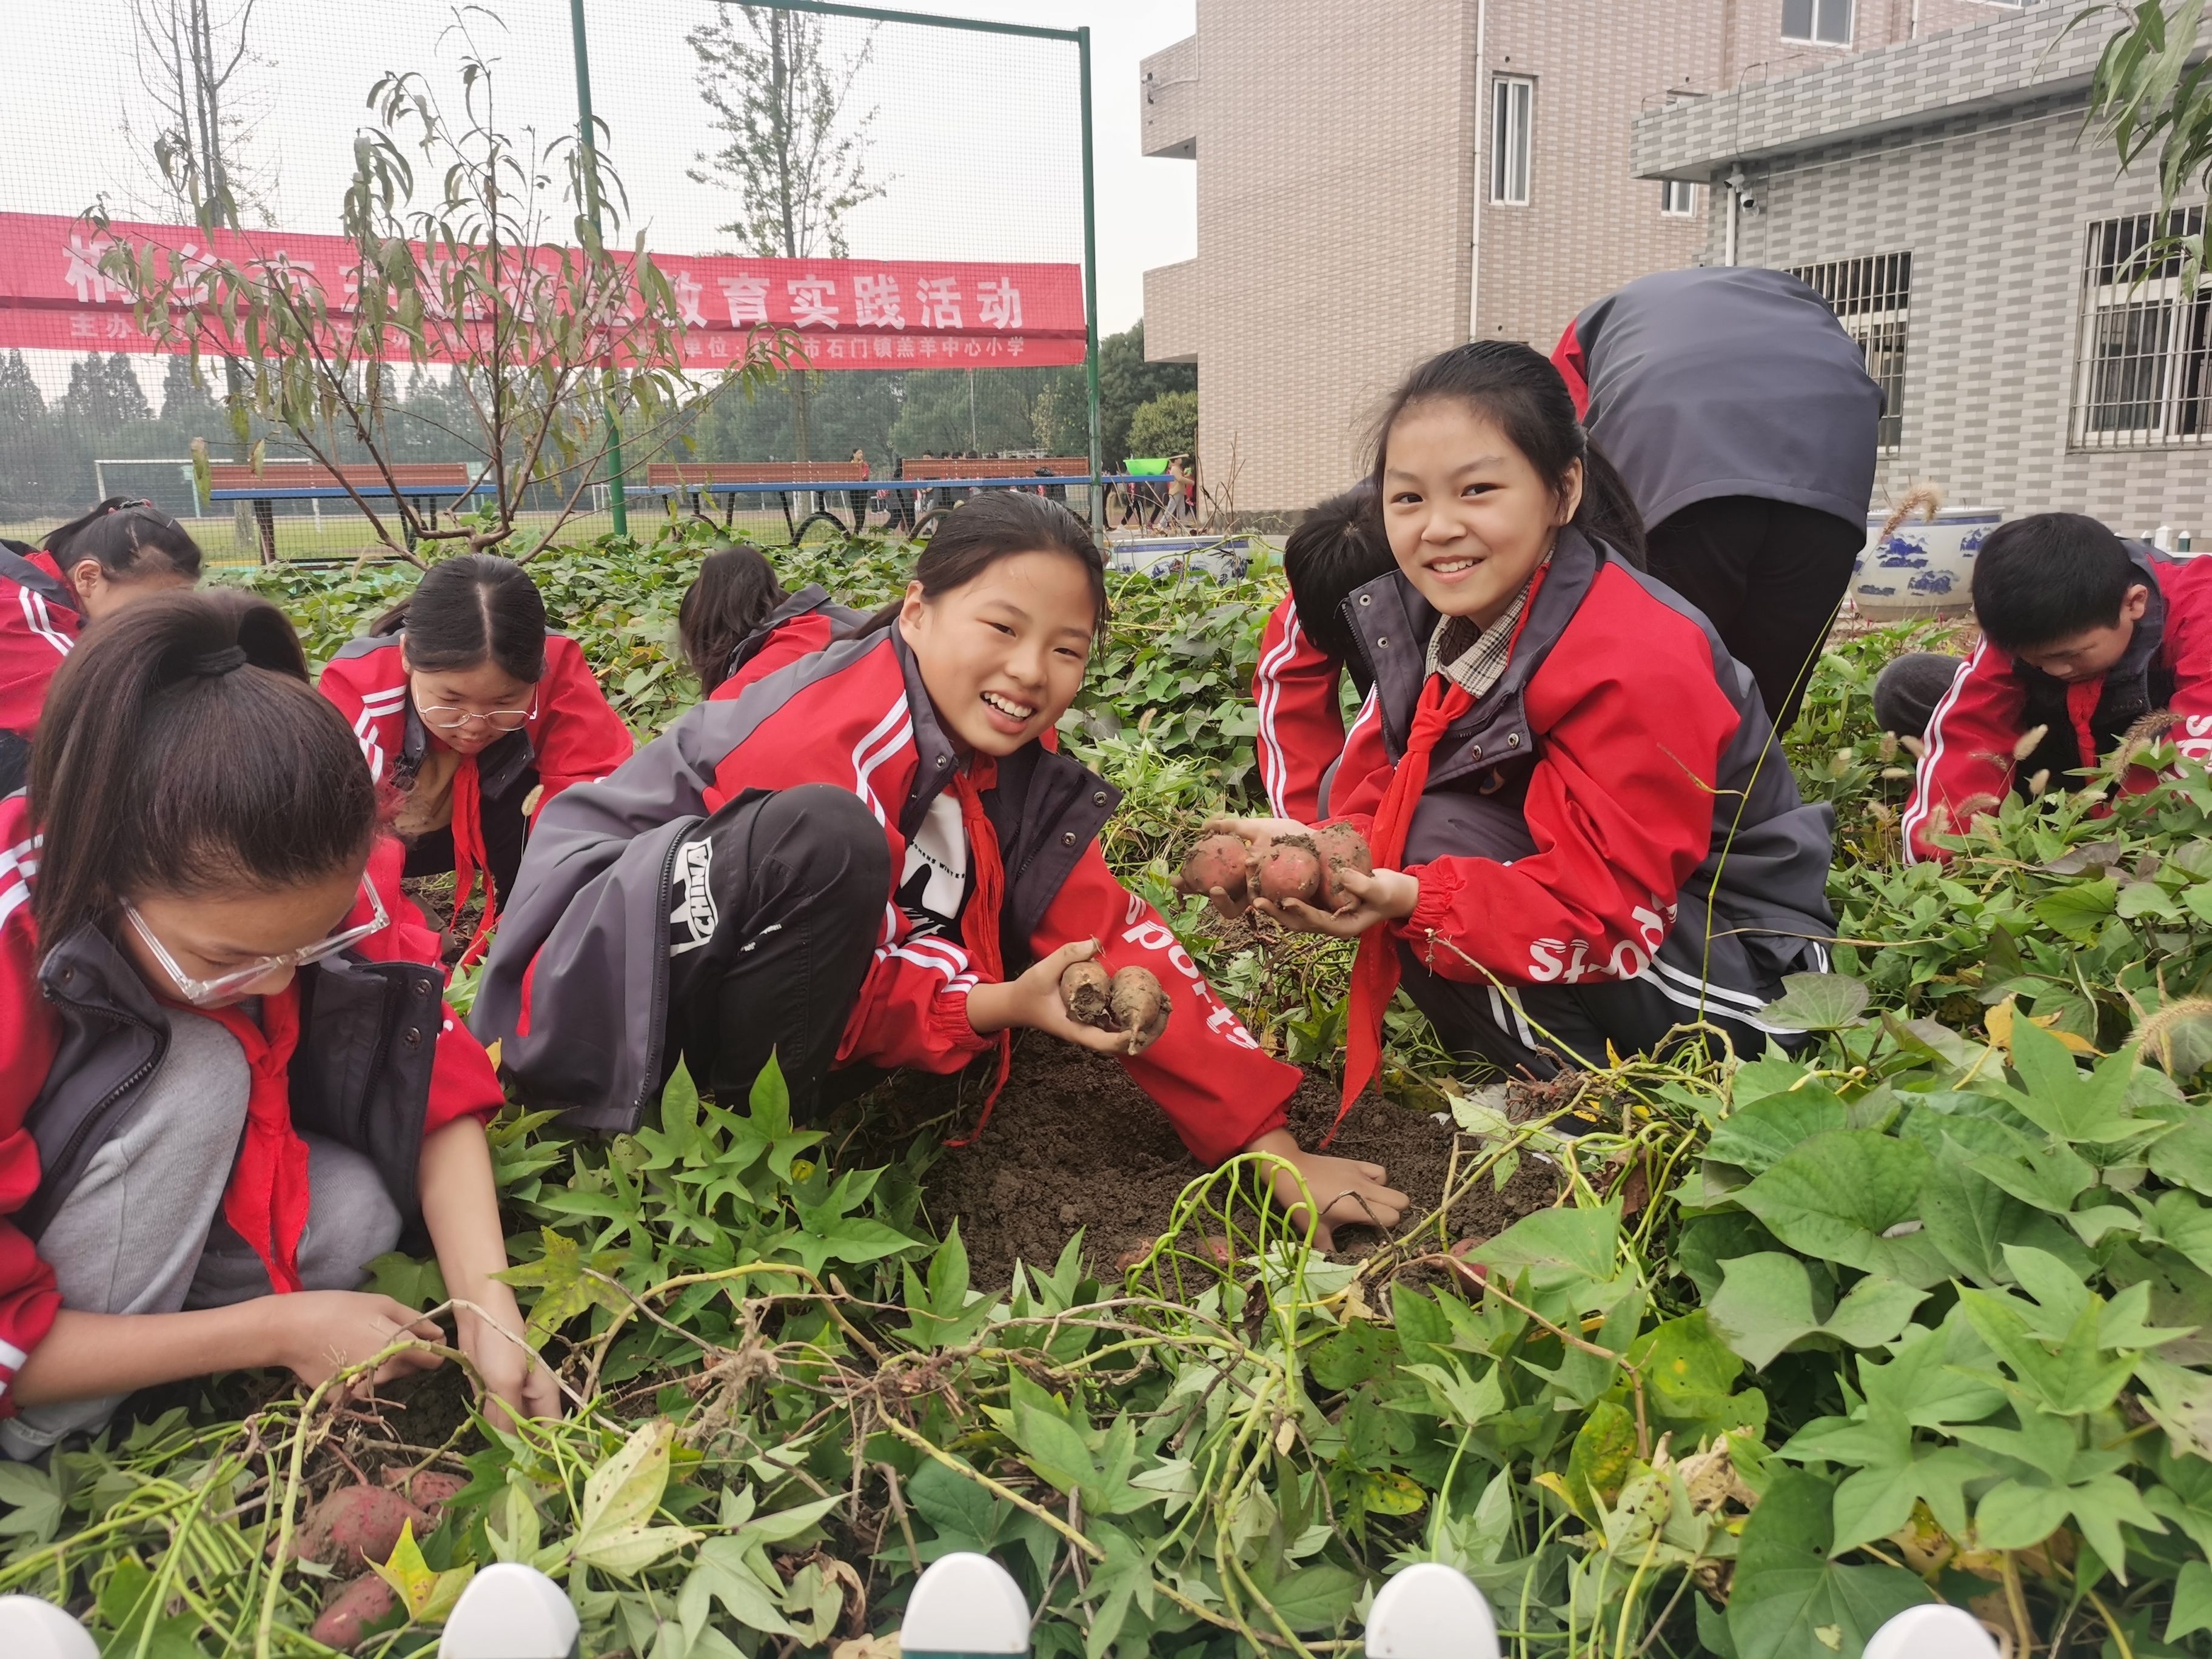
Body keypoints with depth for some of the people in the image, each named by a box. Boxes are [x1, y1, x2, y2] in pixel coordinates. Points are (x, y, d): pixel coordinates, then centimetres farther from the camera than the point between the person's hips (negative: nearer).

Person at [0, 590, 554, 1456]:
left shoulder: (299, 888, -24)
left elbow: (435, 1087, -19)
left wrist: (487, 1314, -30)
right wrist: (279, 1329, -28)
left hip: (178, 1175, 5)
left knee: (359, 1214, -22)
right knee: (199, 1068, -31)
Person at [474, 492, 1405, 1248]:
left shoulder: (1010, 762, -2)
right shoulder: (839, 737, -25)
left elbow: (1112, 939, -6)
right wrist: (1002, 1006, -29)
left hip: (744, 1000, 8)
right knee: (830, 838, -33)